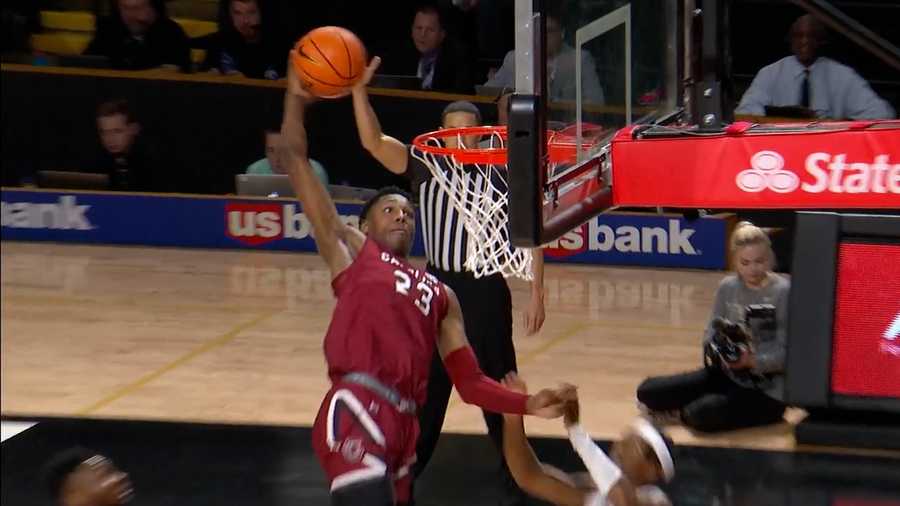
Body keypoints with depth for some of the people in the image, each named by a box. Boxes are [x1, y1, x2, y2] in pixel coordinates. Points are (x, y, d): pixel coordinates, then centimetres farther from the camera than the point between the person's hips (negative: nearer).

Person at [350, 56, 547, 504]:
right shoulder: (424, 167, 0)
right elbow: (373, 141, -11)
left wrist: (536, 294, -7)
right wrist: (358, 89, -24)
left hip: (485, 291, -2)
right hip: (438, 286, 2)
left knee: (496, 384, 4)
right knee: (426, 385, 12)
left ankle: (514, 470, 19)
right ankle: (407, 466, 25)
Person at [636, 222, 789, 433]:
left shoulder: (783, 292, -13)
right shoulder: (728, 287, 3)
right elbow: (711, 334, 5)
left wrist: (752, 362, -32)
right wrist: (718, 351, -18)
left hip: (766, 391, -6)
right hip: (727, 374, 6)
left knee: (702, 415, -30)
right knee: (649, 392, -5)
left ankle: (681, 414, 3)